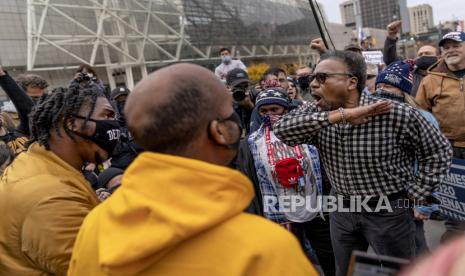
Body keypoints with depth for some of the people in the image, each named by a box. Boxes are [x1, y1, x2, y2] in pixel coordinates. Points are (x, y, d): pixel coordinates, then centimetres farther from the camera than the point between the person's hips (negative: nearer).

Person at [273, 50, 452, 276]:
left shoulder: (397, 114, -18)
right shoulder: (317, 112, -9)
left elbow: (439, 150, -5)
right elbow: (283, 129, -29)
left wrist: (418, 194, -7)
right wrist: (340, 115, -35)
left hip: (388, 209, -3)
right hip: (342, 209, 4)